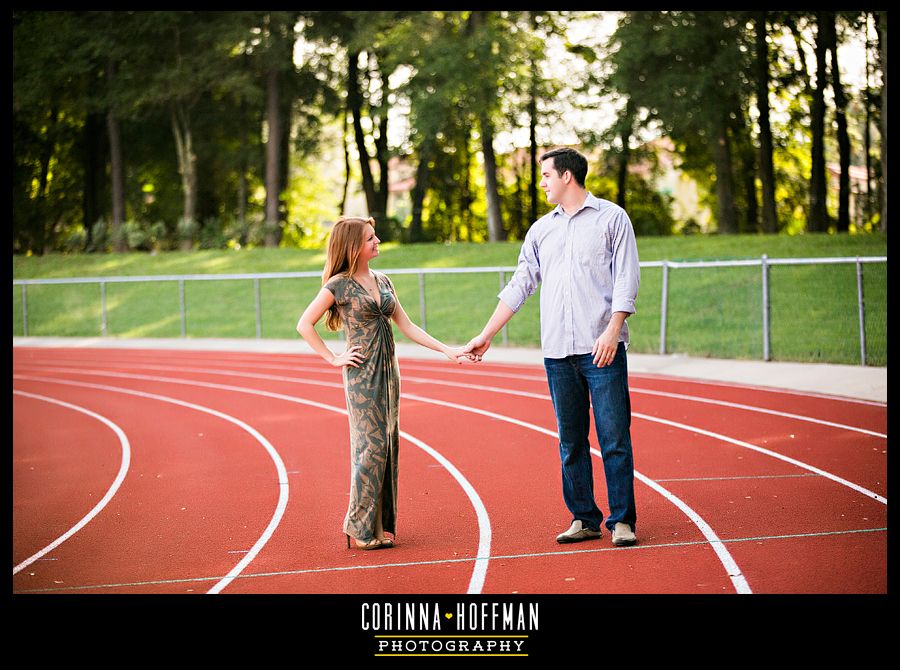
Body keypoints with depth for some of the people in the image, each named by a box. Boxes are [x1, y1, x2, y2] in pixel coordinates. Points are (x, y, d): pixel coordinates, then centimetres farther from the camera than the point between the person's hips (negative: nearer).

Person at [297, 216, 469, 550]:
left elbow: (406, 326, 13)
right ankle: (360, 529, 1)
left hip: (388, 370, 7)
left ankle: (382, 525, 13)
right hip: (362, 373, -7)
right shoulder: (339, 285, -7)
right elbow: (304, 325, -6)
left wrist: (446, 350, 7)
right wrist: (334, 359, -8)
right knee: (372, 447, -8)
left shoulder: (382, 281, 12)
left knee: (389, 447, 6)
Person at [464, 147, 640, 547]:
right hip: (557, 351, 5)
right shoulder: (541, 230, 17)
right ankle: (584, 519, 13)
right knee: (570, 441, 7)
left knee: (614, 437, -4)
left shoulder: (611, 218, 2)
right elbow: (520, 285, 19)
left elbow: (626, 278, -4)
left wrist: (612, 331, -16)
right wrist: (487, 334, 15)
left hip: (602, 349, -5)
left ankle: (622, 521, 0)